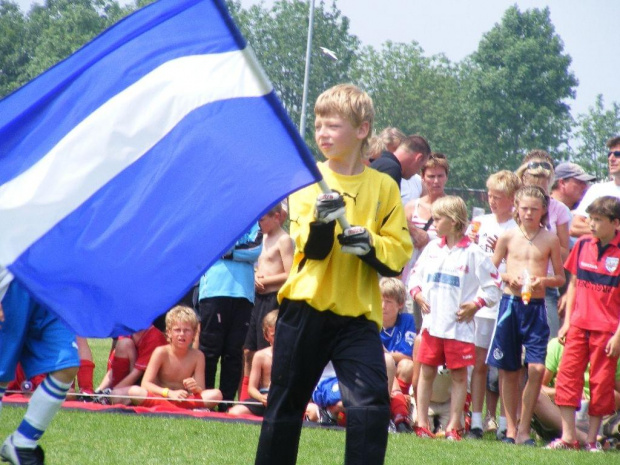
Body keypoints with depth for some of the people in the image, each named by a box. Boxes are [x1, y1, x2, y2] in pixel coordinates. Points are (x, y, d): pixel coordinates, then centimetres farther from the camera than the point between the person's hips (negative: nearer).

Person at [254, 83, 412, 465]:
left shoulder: (383, 187, 3)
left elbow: (399, 255, 2)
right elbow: (310, 248, -8)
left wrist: (371, 244, -18)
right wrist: (321, 221, -28)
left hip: (358, 313, 0)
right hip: (306, 307, 0)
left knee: (371, 404, -14)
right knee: (286, 403, 9)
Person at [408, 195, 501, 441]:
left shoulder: (472, 253, -6)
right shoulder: (432, 248, 9)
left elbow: (493, 286, -4)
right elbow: (416, 274, 19)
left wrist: (475, 305, -12)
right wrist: (417, 294, 2)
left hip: (459, 326, -4)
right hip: (431, 323, 5)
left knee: (459, 375, 1)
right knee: (426, 372, 6)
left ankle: (453, 427, 5)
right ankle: (422, 423, 12)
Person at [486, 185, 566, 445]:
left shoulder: (550, 240, 4)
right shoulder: (508, 237, 4)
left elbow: (560, 277, 9)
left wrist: (544, 281, -11)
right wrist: (507, 277, -9)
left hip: (536, 306, -1)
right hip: (511, 303, 1)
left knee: (537, 369, -11)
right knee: (508, 370, 5)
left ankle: (524, 429, -1)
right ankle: (510, 428, 16)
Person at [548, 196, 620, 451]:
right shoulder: (583, 245, 5)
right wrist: (567, 320, 9)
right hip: (578, 325, 4)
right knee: (567, 377, -2)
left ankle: (592, 439, 13)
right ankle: (568, 437, 2)